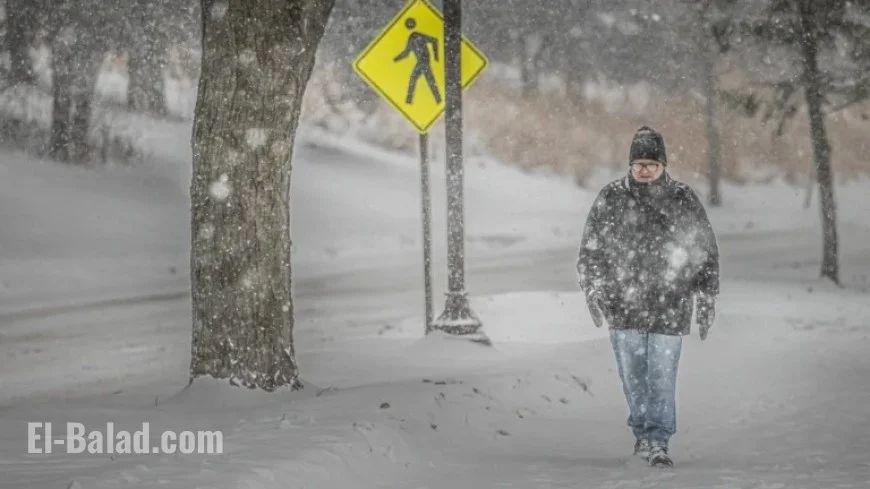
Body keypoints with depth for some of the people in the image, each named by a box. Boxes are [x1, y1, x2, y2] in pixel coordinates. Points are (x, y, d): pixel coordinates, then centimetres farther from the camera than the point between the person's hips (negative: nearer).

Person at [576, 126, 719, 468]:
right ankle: (643, 430, 24)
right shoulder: (610, 199, 3)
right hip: (624, 307, 1)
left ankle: (658, 441, 0)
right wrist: (593, 291, -3)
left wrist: (706, 300, 5)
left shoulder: (684, 200, 3)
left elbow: (707, 253, 8)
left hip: (669, 307, -1)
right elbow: (590, 249, 8)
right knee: (632, 376, 7)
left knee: (662, 377, -5)